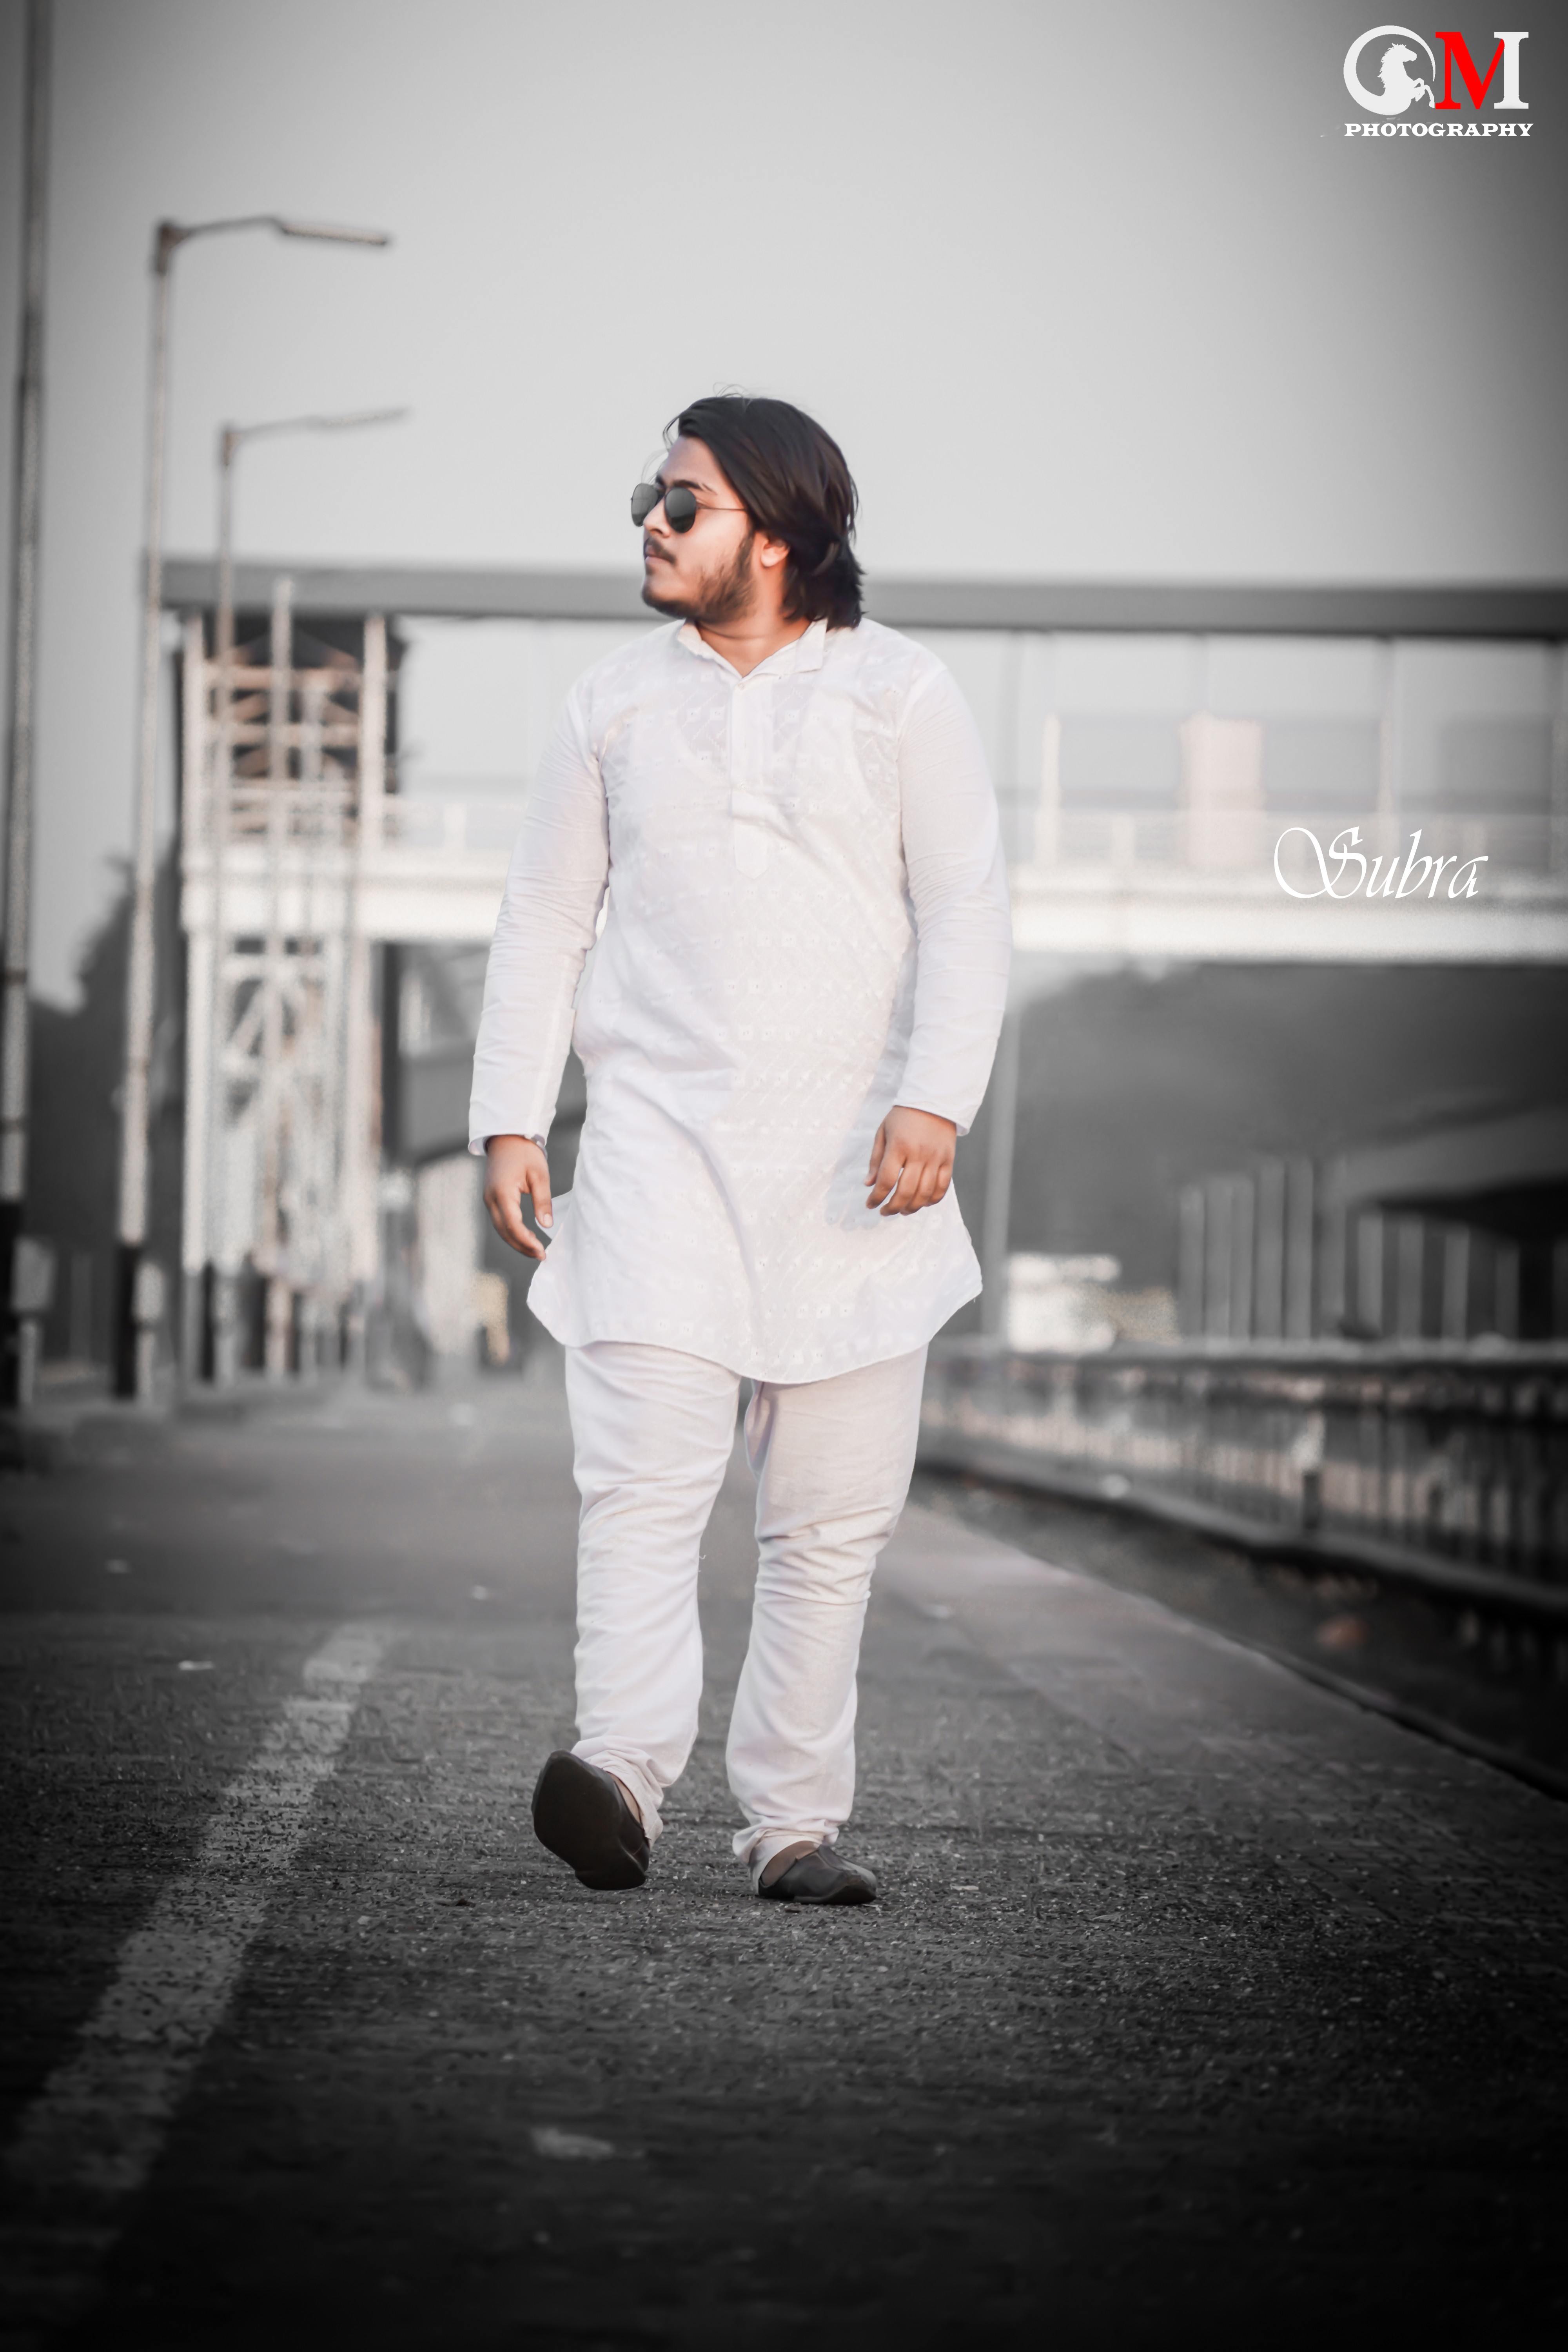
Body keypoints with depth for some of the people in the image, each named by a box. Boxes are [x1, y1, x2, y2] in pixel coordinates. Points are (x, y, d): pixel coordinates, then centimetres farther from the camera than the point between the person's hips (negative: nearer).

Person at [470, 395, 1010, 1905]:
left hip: (850, 1156, 0)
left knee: (834, 1513, 1)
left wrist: (935, 1103, -13)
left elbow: (965, 906, 0)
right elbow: (544, 917, 14)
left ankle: (793, 1820, 8)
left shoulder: (898, 691, 5)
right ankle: (622, 1774, -27)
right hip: (659, 1135, 1)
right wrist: (509, 1122, 4)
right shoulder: (614, 704, 12)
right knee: (643, 1470, -17)